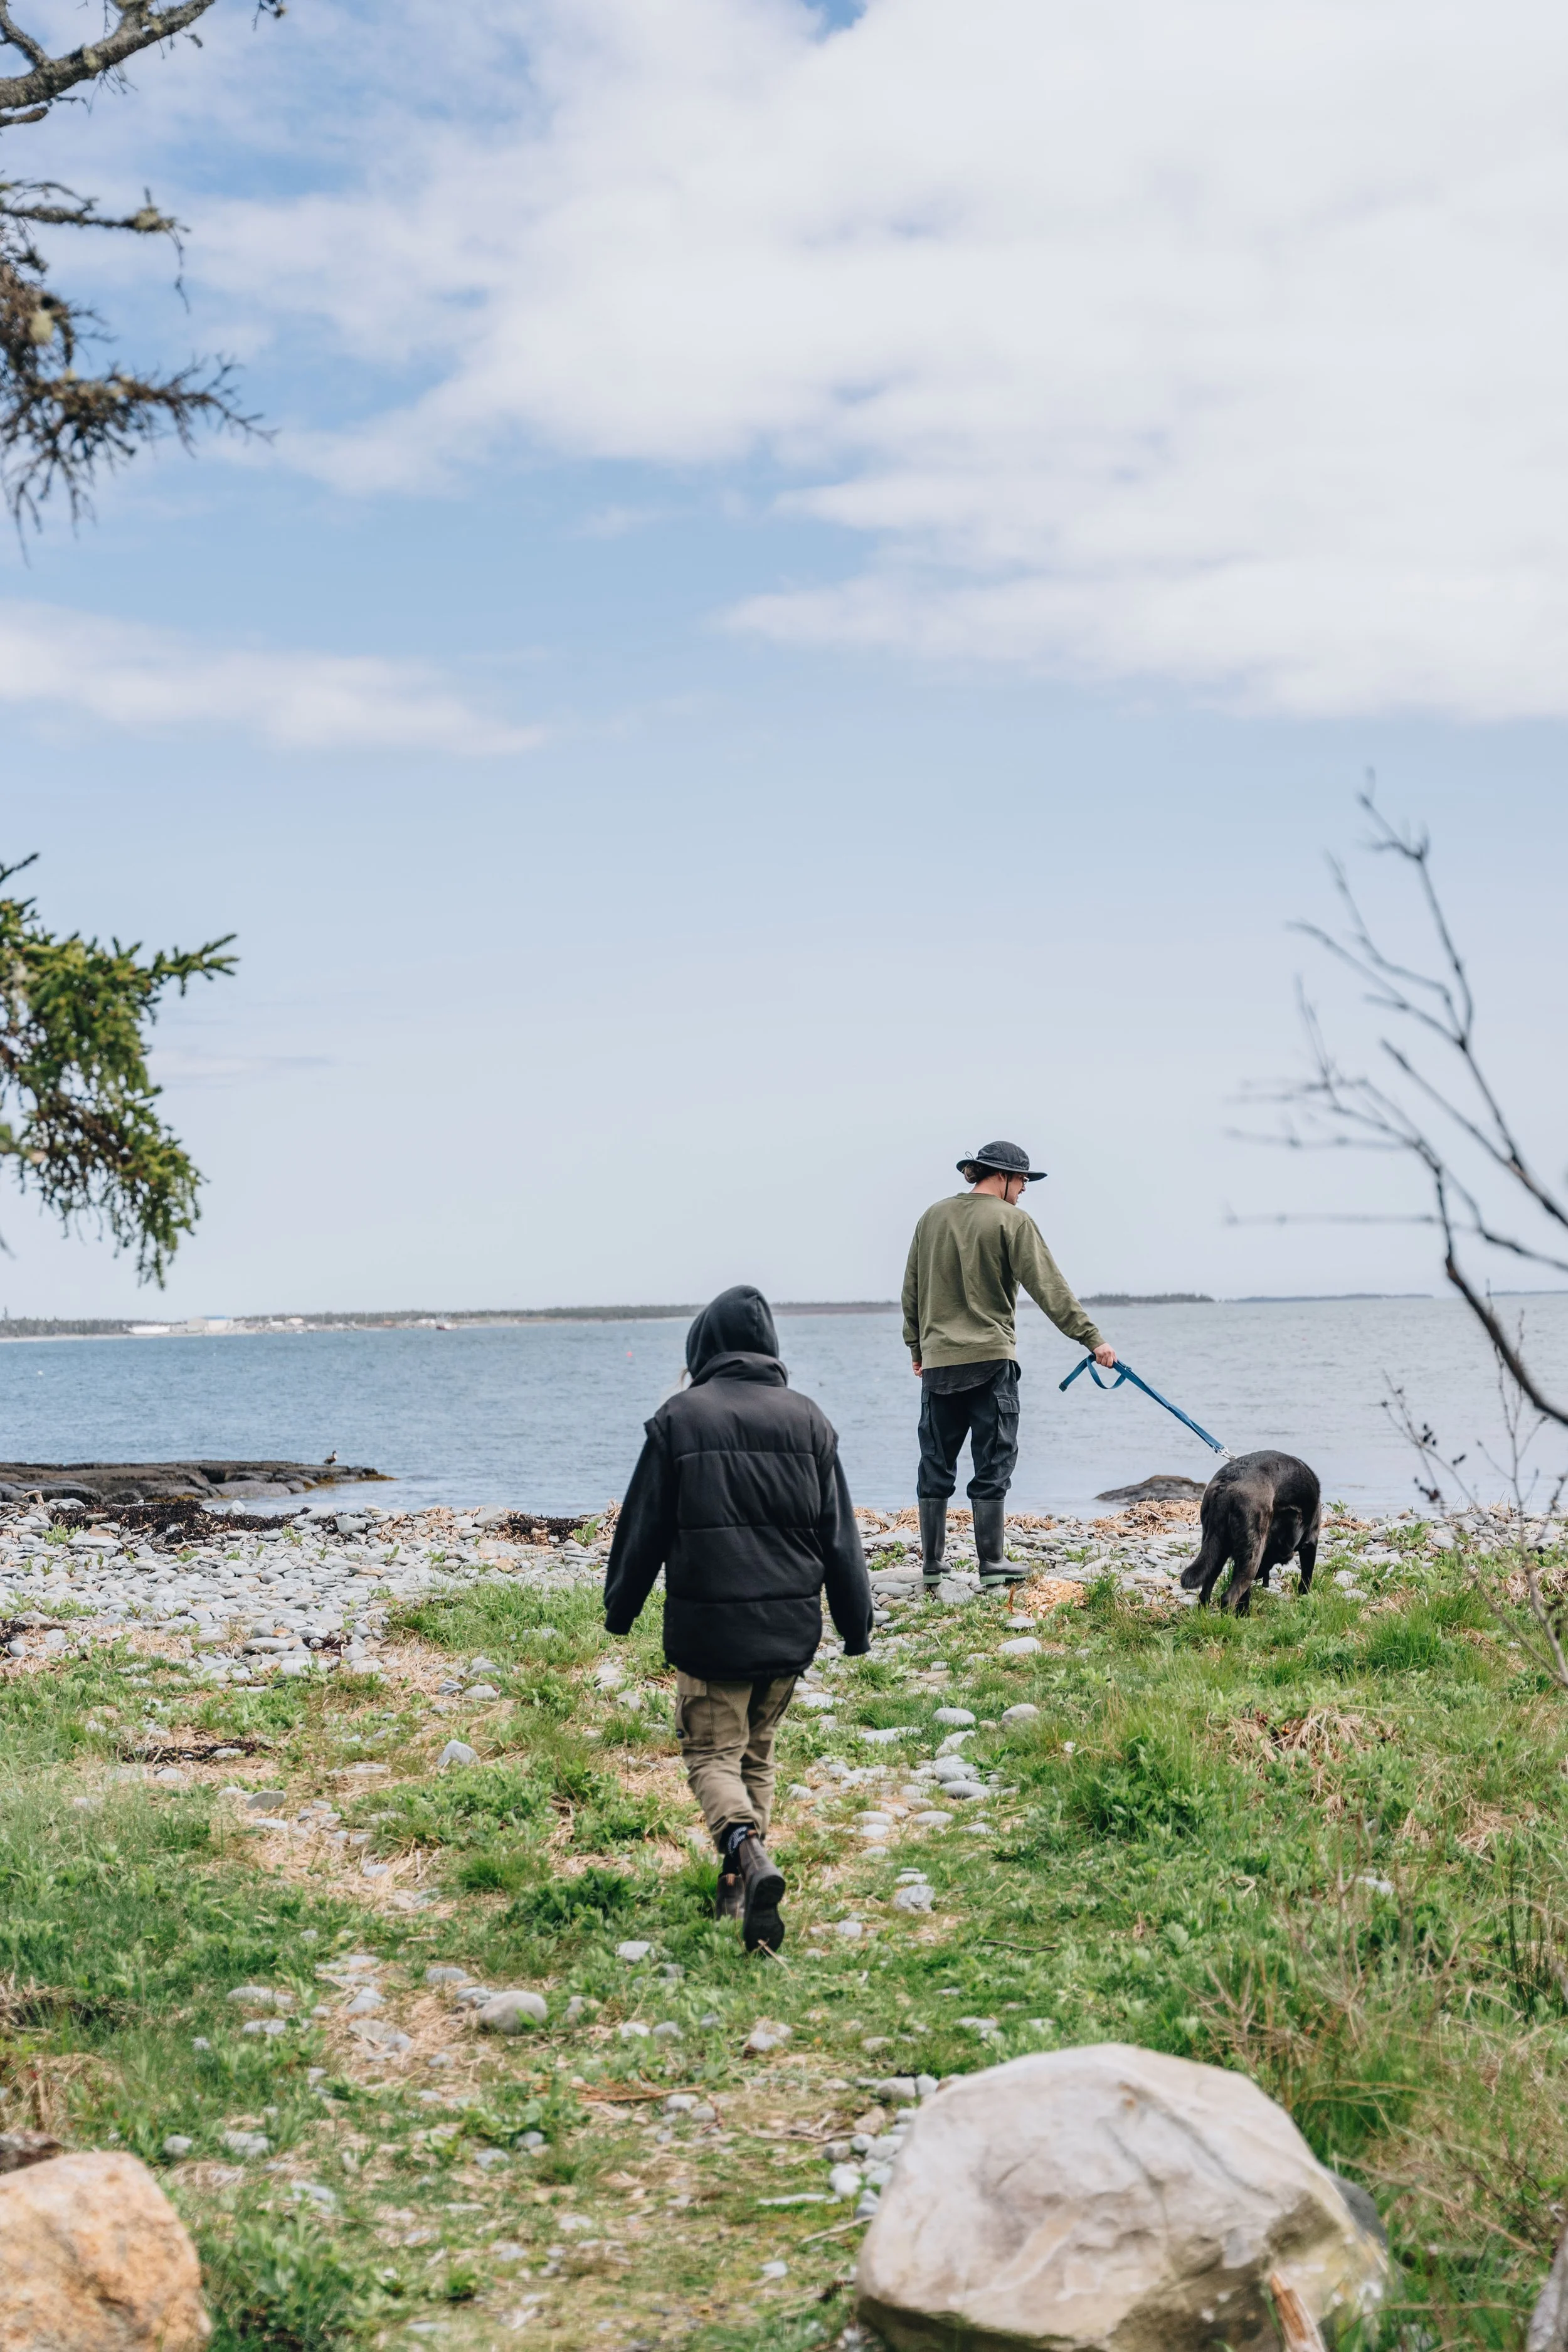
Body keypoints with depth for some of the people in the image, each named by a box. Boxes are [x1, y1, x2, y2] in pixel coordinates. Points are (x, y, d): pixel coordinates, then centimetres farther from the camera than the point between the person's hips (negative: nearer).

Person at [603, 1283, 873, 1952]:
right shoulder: (807, 1419, 5)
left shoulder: (680, 1417, -4)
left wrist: (620, 1608, 13)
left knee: (712, 1754, 3)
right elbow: (840, 1534, 7)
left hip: (707, 1625, -3)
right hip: (791, 1625, 4)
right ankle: (740, 1884, 20)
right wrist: (856, 1623, 14)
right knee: (758, 1752, 19)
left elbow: (644, 1525, 1)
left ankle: (747, 1851, -24)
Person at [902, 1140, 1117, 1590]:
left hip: (937, 1361, 5)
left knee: (936, 1466, 10)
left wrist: (917, 1347, 26)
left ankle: (931, 1566, 15)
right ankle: (991, 1567, 2)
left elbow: (911, 1291, 16)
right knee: (992, 1465, 1)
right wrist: (1092, 1339, -9)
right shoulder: (1011, 1220, -5)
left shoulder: (933, 1217, 11)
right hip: (990, 1359, -5)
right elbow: (1049, 1289, -11)